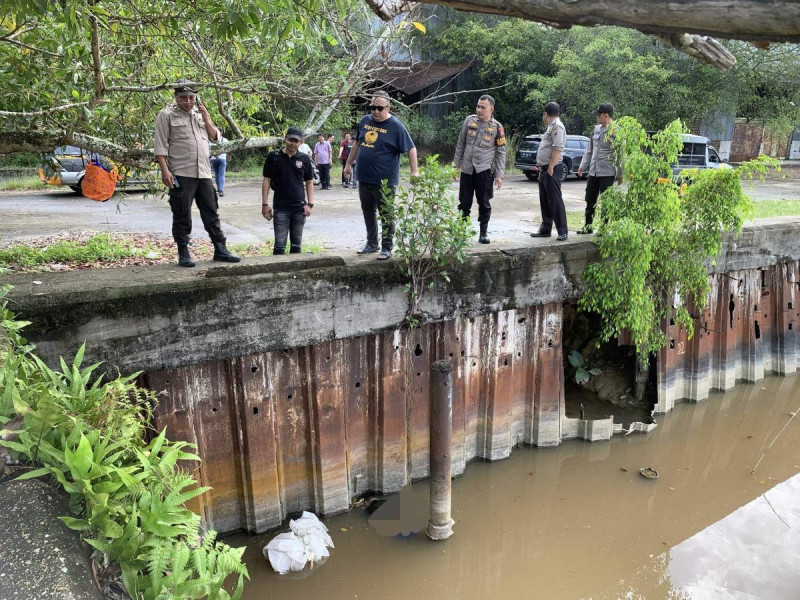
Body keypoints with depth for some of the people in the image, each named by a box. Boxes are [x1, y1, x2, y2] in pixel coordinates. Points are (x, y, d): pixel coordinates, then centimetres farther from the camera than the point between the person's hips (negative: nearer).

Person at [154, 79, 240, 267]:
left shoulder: (200, 113, 17)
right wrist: (165, 170, -14)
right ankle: (183, 254, 8)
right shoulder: (167, 114, 0)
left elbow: (215, 137, 15)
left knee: (211, 213, 8)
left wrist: (206, 118, 2)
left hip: (204, 173, 5)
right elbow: (161, 146, -5)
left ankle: (220, 250, 14)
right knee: (182, 216, 0)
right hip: (181, 174, -5)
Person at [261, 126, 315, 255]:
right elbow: (267, 180, 1)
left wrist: (310, 204, 0)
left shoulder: (304, 159, 4)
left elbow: (309, 182, 9)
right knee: (279, 244, -3)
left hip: (299, 207, 2)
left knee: (296, 244, 10)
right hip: (280, 208, -2)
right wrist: (265, 204, -3)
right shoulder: (273, 156, -1)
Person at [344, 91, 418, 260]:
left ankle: (386, 248, 12)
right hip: (364, 178, 6)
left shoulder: (396, 126, -8)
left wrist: (414, 171, -15)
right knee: (368, 213, 16)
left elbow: (411, 149, -7)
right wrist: (349, 163, 22)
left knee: (386, 215, 2)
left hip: (385, 181, -6)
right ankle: (372, 243, 31)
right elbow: (357, 143, 21)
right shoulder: (365, 121, 9)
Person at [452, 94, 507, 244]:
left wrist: (499, 175, -4)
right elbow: (460, 144, 9)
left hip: (484, 170, -2)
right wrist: (456, 164, 8)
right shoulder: (469, 120, 3)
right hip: (466, 169, 2)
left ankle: (483, 233, 15)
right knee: (464, 203, 7)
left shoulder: (497, 128, -2)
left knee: (484, 203, 5)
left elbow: (501, 153, 0)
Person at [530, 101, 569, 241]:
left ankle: (562, 232, -5)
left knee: (555, 202, -8)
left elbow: (557, 149, -22)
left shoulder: (557, 126, -12)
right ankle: (545, 230, 20)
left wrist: (550, 168, -23)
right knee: (545, 202, 13)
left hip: (552, 170, -10)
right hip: (544, 169, 10)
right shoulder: (552, 126, 20)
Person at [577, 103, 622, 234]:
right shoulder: (597, 129, 9)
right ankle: (588, 226, 22)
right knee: (590, 200, 11)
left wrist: (620, 174, -8)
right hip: (593, 172, 6)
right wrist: (583, 165, 14)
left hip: (607, 173, -6)